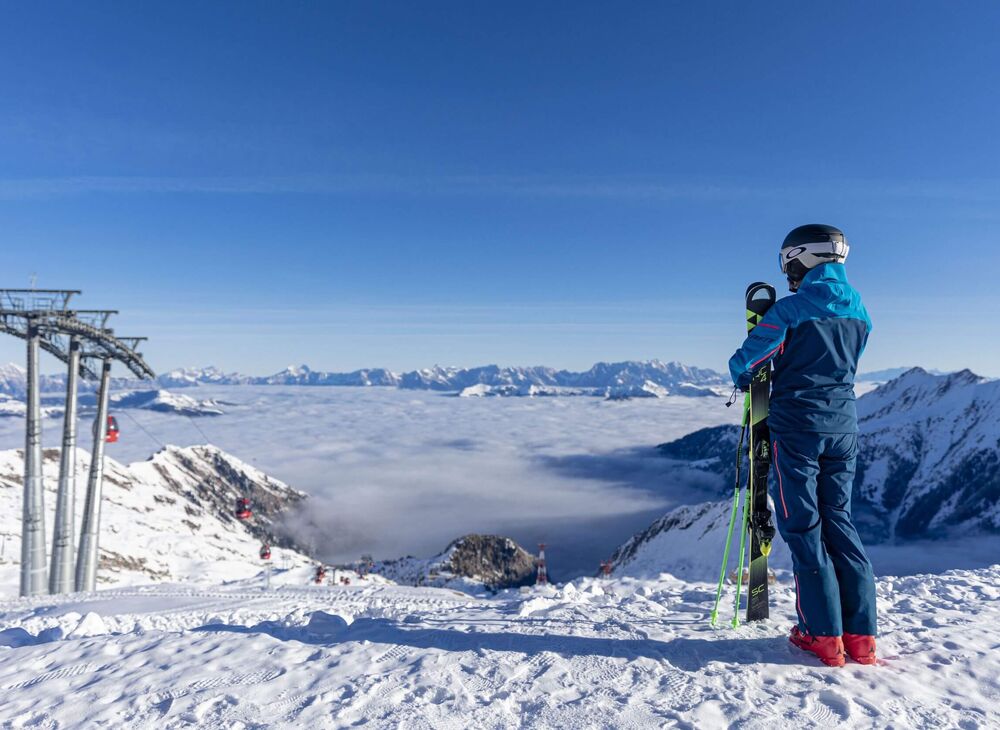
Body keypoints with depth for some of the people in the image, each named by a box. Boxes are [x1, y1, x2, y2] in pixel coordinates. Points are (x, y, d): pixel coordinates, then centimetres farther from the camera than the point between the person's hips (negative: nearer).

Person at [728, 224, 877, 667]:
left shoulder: (792, 308, -12)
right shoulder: (859, 309, 9)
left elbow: (744, 361, -9)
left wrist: (743, 379, 14)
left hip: (797, 427, -6)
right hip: (843, 426, 6)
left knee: (803, 527, 2)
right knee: (839, 521, 12)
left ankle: (824, 636, 5)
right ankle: (861, 635, 14)